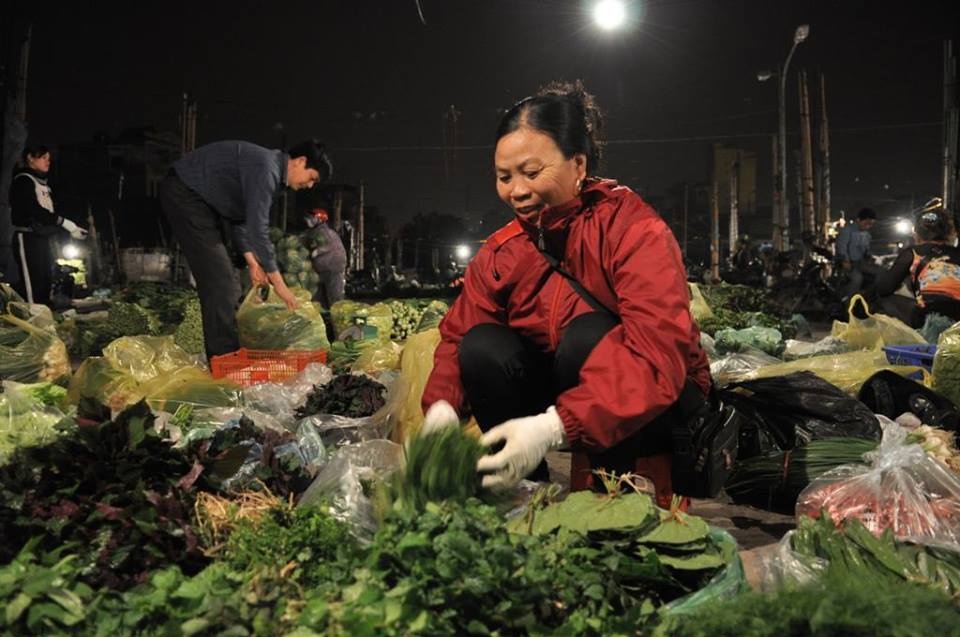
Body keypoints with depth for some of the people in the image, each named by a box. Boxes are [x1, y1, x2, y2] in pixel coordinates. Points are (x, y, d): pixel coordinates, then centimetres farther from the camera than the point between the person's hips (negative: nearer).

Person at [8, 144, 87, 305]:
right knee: (32, 288, -14)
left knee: (45, 285, 8)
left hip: (44, 239, 9)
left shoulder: (42, 183, 18)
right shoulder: (23, 180, -7)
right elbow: (35, 211, -18)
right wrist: (65, 223, -21)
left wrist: (72, 229, 2)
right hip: (28, 239, -9)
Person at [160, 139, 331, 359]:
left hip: (201, 198, 11)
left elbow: (240, 218, 12)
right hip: (184, 194, -11)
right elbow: (257, 228, -28)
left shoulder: (270, 170, 8)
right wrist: (278, 283, -24)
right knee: (218, 278, -14)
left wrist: (252, 261, 3)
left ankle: (223, 354, 16)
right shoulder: (265, 169, -23)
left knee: (222, 279, 10)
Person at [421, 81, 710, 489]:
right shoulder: (499, 253, -3)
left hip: (650, 410, -4)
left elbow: (658, 350, -35)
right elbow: (458, 334, -4)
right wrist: (442, 407, -28)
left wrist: (555, 426, -46)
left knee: (588, 335, -32)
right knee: (483, 347, -19)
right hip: (565, 396, 4)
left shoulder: (633, 228, -21)